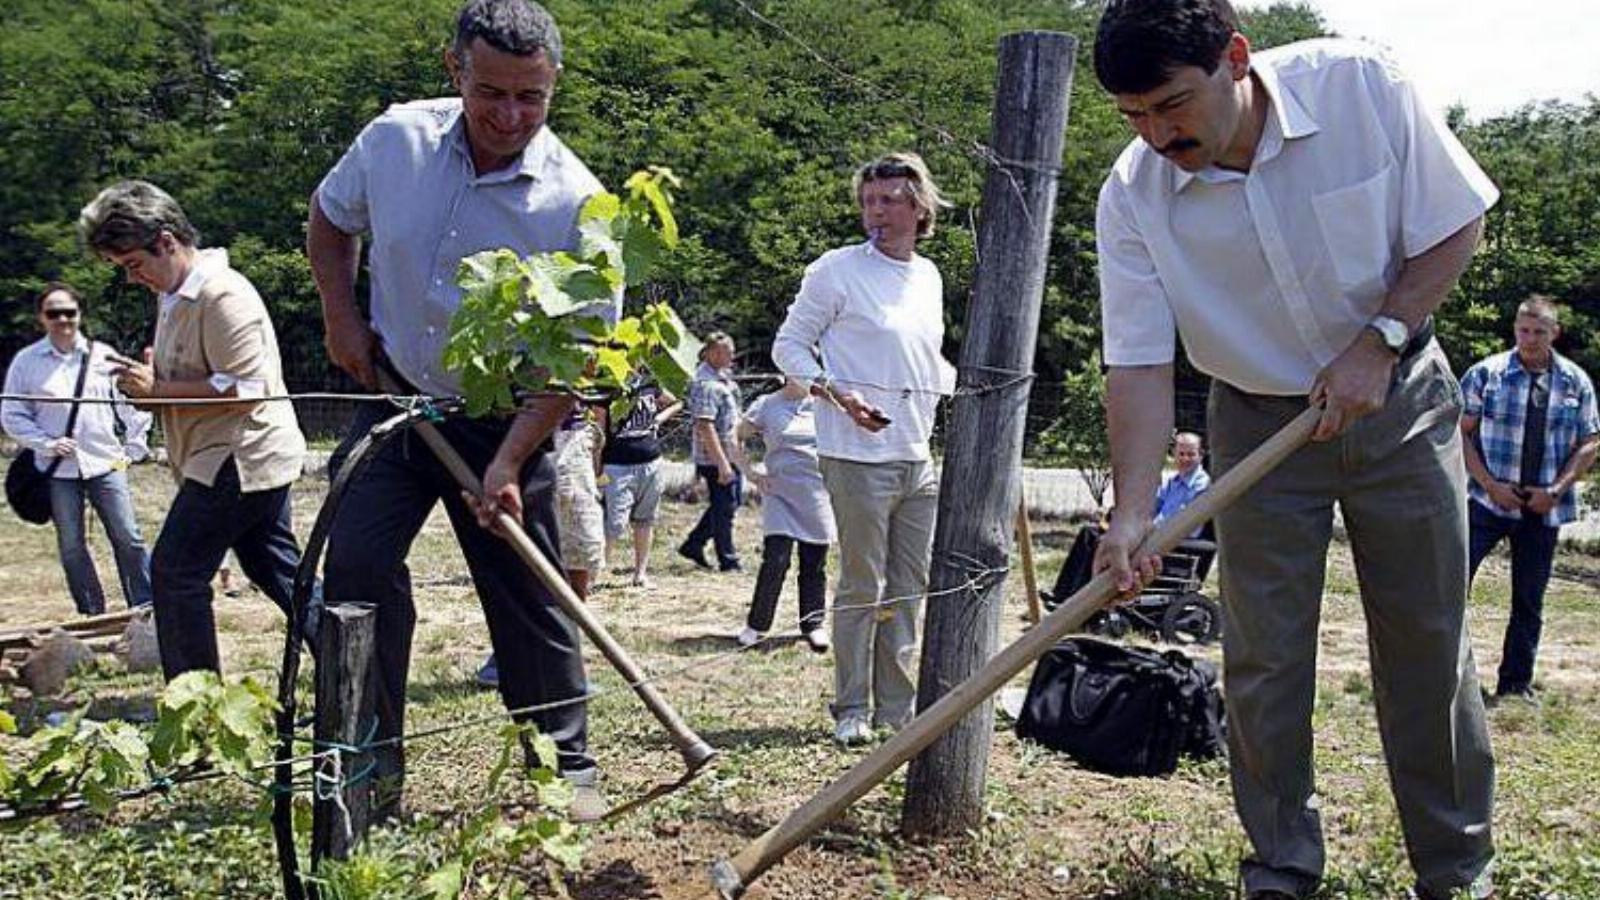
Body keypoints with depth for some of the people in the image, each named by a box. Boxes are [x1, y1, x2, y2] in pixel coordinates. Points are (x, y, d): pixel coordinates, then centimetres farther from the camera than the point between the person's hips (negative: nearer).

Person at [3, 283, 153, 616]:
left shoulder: (103, 356, 4)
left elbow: (133, 402, 11)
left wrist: (133, 448, 6)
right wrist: (46, 443, -9)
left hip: (106, 463, 0)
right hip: (58, 471, 0)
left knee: (128, 539, -3)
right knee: (71, 548, 6)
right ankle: (93, 615, 16)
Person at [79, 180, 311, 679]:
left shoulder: (222, 294, -18)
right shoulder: (174, 295, 14)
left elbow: (244, 387, -24)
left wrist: (158, 389, -19)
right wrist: (147, 380, 6)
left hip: (241, 461, -11)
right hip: (237, 460, 11)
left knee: (175, 572, -7)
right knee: (279, 571, 14)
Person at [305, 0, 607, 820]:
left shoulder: (575, 204, -19)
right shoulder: (394, 139, -8)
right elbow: (330, 218, 13)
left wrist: (508, 462, -23)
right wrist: (341, 314, 1)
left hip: (503, 421, -2)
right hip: (395, 396, 3)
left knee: (529, 600, 3)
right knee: (356, 565, -9)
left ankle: (569, 767, 19)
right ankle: (370, 766, 5)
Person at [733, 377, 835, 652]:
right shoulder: (767, 405, 2)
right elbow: (736, 438, 11)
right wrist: (749, 472, 1)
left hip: (818, 494, 2)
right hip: (779, 493, -2)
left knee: (814, 565, 7)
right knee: (775, 562, -9)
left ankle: (813, 625, 20)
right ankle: (756, 625, 5)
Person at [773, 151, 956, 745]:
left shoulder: (929, 277, 14)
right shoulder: (837, 270, -5)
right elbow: (789, 345, -4)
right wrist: (836, 393, -18)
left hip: (919, 459, 7)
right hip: (859, 457, -7)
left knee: (910, 588, 11)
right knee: (862, 587, -3)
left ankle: (897, 705, 22)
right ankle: (852, 709, 9)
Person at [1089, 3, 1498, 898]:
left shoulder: (1365, 86, -20)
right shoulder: (1133, 196, -17)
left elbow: (1456, 227, -9)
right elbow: (1140, 364, -17)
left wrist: (1378, 340, -20)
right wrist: (1134, 513, -27)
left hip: (1398, 399, 0)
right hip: (1261, 422, 1)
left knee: (1429, 640, 4)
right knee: (1263, 656, -1)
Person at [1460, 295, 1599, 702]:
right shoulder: (1486, 373, -2)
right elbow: (1460, 432, -3)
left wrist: (1557, 490, -6)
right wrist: (1490, 485, -12)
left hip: (1544, 508, 3)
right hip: (1488, 501, -3)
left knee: (1530, 599, 9)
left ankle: (1515, 685, 18)